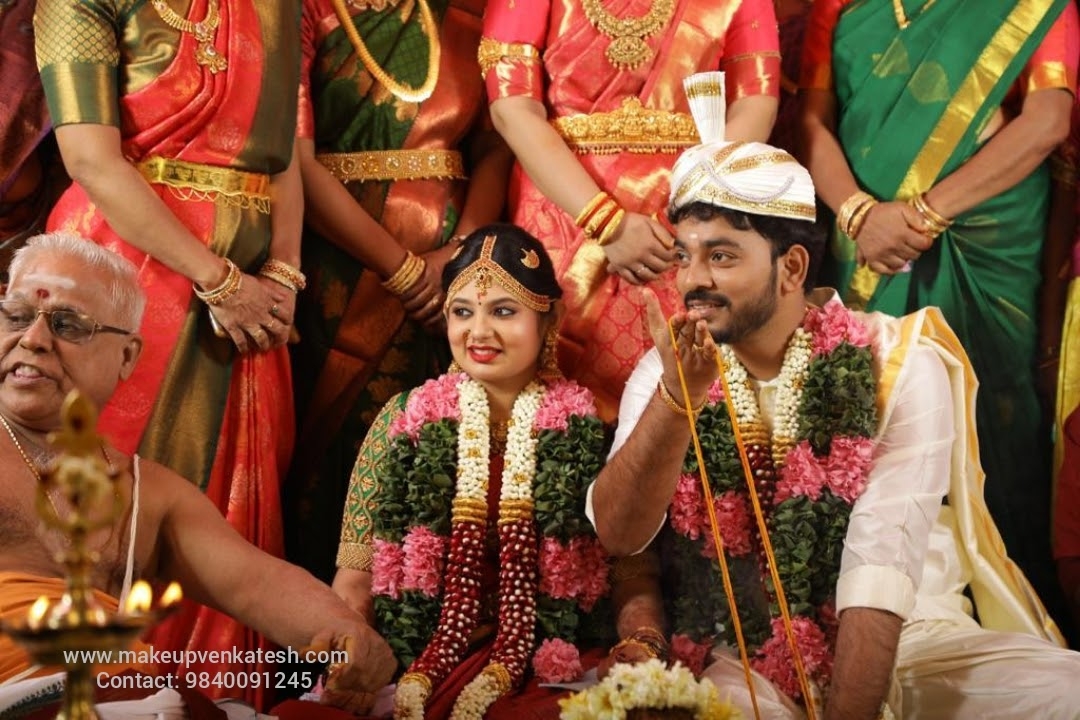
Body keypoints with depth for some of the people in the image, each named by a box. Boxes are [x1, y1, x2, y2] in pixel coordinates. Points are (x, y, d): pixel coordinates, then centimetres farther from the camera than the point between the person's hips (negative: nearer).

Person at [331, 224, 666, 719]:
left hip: (552, 672, 0)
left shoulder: (589, 425, 7)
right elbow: (355, 577, 7)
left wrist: (644, 642, -16)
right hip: (413, 661, 1)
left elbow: (631, 568, 4)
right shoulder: (406, 419, 8)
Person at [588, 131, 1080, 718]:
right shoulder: (665, 371, 2)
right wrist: (676, 396, -25)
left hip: (906, 640, 0)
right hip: (745, 664, 1)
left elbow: (881, 566, -17)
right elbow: (618, 535, -10)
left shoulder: (899, 366, -8)